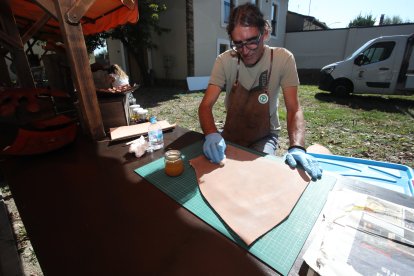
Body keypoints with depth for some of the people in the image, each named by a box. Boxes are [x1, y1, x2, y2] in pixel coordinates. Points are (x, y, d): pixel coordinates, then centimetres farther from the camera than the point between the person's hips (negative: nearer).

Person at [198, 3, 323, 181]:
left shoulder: (283, 58, -16)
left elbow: (293, 108, -20)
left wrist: (297, 147, -38)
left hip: (264, 135, -1)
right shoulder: (225, 60, -15)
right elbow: (206, 105, -22)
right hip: (231, 132, 2)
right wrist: (211, 134, -43)